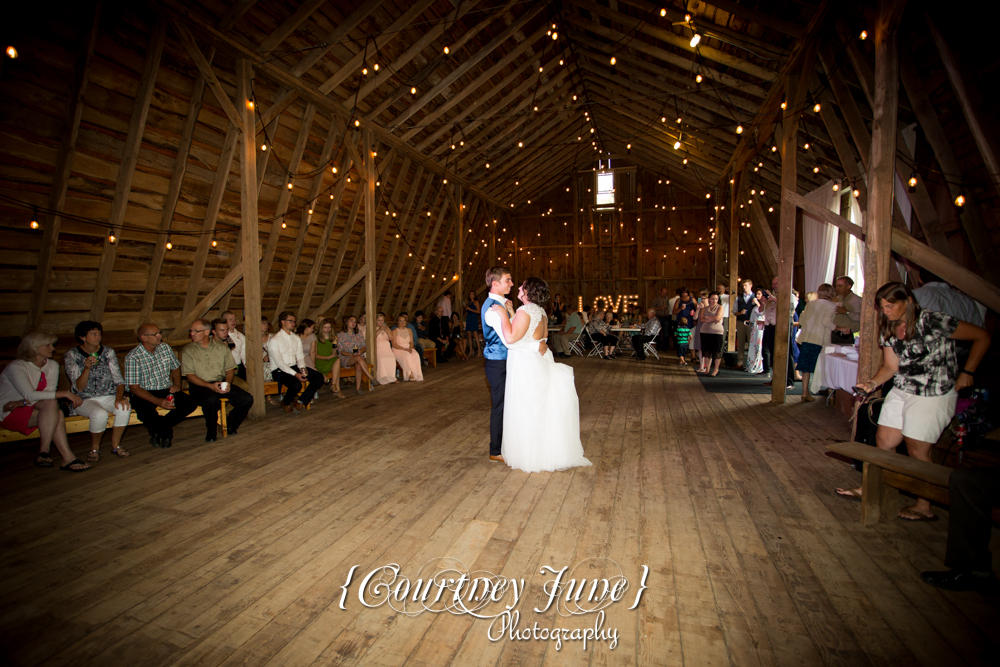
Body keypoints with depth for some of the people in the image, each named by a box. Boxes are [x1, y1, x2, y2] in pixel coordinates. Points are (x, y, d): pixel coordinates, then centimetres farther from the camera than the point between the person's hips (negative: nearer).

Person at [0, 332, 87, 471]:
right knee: (51, 403, -32)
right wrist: (65, 393, -33)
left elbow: (49, 392, -5)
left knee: (56, 414, -28)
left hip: (29, 408, 6)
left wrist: (22, 402, -21)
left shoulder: (52, 366, 3)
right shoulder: (16, 367, -17)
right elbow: (30, 395, -29)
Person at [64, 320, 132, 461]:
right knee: (100, 414, -35)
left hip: (109, 396, 2)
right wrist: (87, 368, -28)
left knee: (125, 408, -31)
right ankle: (94, 448, -7)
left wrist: (119, 397, -21)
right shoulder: (71, 355, -4)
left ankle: (116, 444, -9)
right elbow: (79, 388, -10)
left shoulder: (108, 352, 4)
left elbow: (118, 380, 0)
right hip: (85, 400, -2)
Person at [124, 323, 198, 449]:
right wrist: (158, 401, -25)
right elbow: (134, 388, -15)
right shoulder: (132, 357, -13)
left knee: (191, 404, -19)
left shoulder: (165, 348, 2)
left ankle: (157, 428, 0)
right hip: (144, 393, -4)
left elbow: (176, 367, 19)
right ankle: (167, 432, -2)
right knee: (145, 414, -36)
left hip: (166, 390, 5)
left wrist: (177, 384, 0)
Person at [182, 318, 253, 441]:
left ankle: (230, 426, 7)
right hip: (200, 385, -3)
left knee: (247, 399, -18)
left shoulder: (221, 347, 11)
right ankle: (211, 431, -10)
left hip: (221, 383, 4)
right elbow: (190, 375, -5)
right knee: (212, 400, -38)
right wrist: (211, 386, -18)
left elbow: (230, 369, 10)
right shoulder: (187, 351, 2)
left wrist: (227, 383, -12)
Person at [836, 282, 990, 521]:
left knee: (917, 449, 0)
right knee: (883, 441, 7)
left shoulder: (933, 322, -18)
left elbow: (982, 337, -10)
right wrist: (872, 383, -12)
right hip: (901, 391, 6)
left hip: (934, 395, -6)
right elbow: (891, 366, 5)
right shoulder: (888, 329, 3)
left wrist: (967, 372, -13)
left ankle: (924, 507, 17)